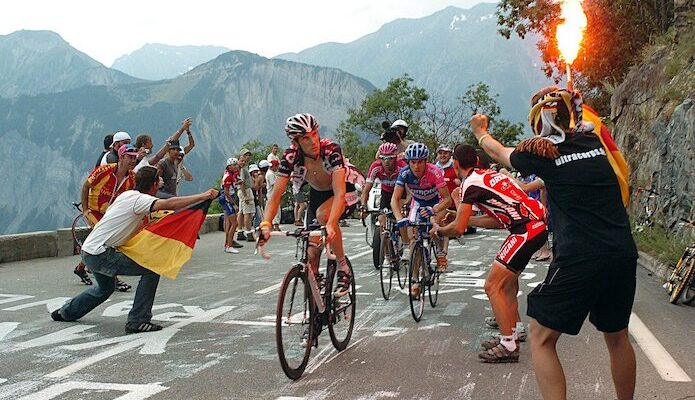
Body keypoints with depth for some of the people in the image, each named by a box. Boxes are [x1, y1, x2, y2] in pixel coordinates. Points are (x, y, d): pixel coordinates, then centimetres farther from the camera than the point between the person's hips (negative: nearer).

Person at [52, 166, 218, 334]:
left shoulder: (128, 194, 11)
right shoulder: (139, 199, -17)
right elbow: (169, 204, -33)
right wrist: (202, 196, -33)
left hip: (89, 251, 10)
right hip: (100, 253, -10)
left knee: (105, 289, 34)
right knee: (152, 270, -13)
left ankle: (65, 312, 51)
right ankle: (137, 321, -10)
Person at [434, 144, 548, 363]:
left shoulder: (471, 183, -7)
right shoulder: (491, 174, 20)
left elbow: (459, 228, -9)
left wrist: (438, 230, 11)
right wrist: (465, 216, 29)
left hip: (527, 230, -10)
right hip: (539, 223, 10)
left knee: (492, 286, -4)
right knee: (508, 278, 25)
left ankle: (508, 346, -2)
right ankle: (515, 330, 36)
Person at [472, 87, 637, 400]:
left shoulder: (542, 151, -2)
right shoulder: (594, 141, 8)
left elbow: (499, 153, 19)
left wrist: (481, 132, 37)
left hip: (578, 259, -6)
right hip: (624, 256, 6)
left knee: (542, 338, 6)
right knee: (617, 337, 22)